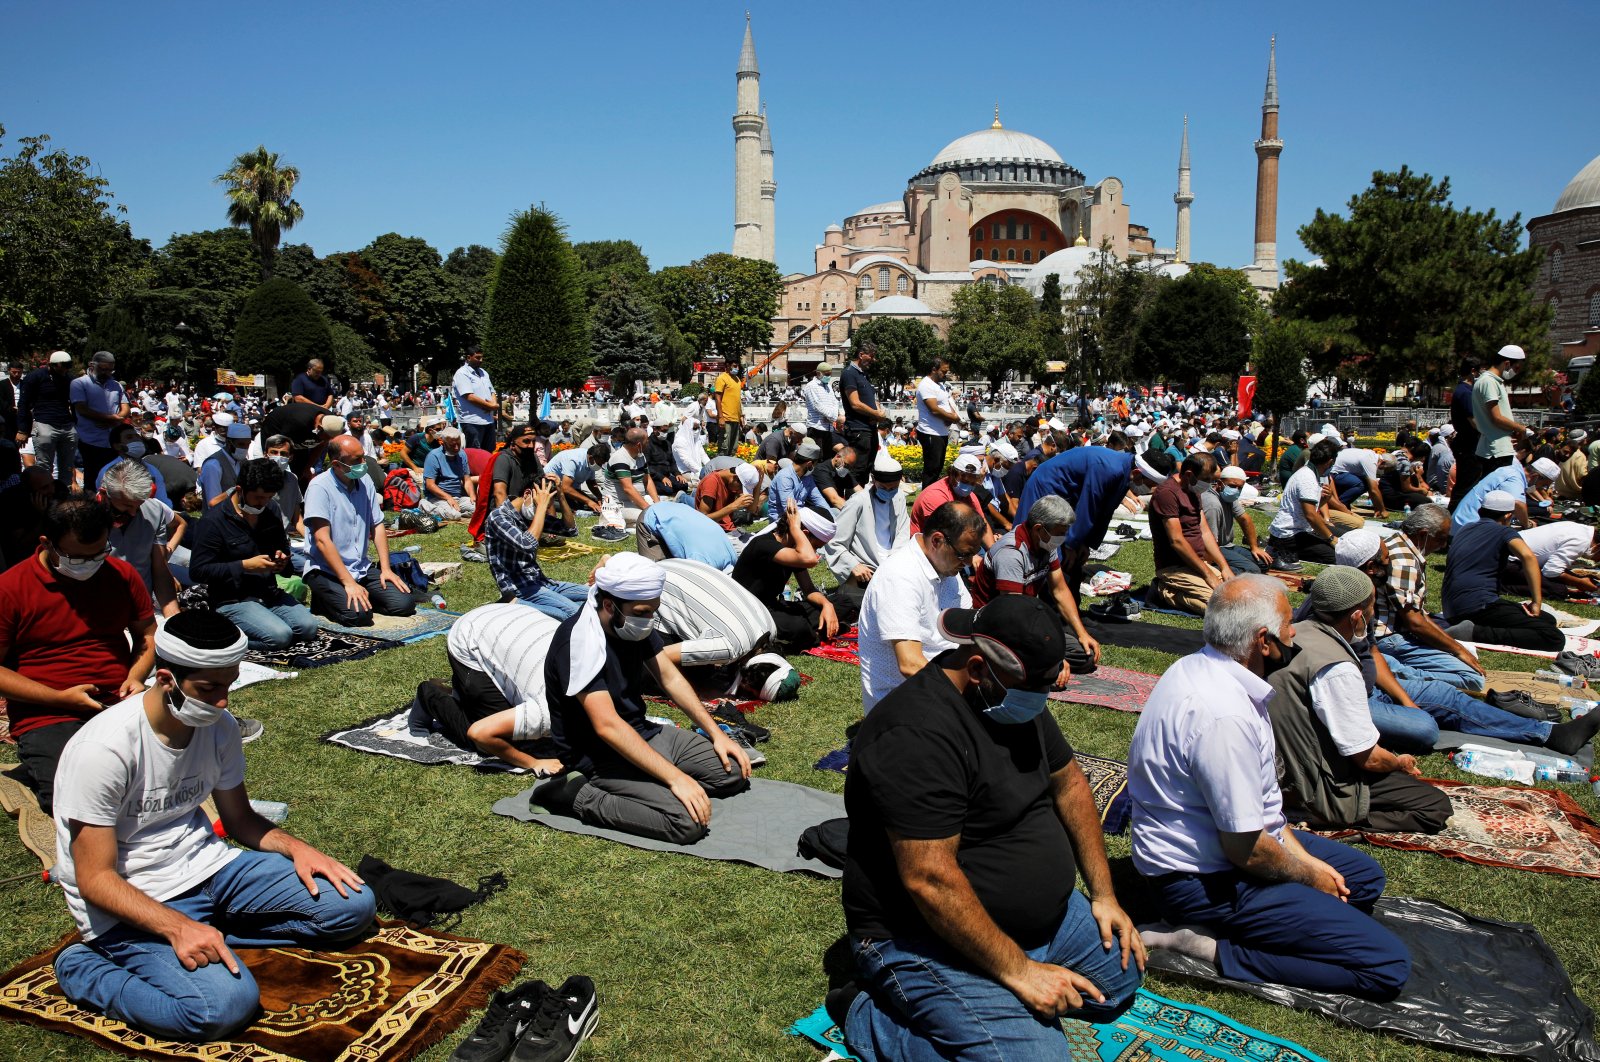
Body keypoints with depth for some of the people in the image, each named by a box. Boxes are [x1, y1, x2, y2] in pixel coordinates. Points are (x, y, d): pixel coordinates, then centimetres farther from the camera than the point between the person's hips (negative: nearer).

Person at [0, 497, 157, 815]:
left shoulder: (122, 574, 10)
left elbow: (147, 634, 20)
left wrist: (135, 676, -1)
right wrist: (61, 698, -11)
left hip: (119, 704, 4)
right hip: (47, 716, -4)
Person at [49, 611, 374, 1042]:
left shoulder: (220, 727, -2)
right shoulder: (104, 750, -22)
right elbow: (95, 879, -19)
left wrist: (296, 847, -8)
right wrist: (178, 926, -32)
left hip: (207, 865, 6)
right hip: (131, 903, -6)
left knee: (353, 906, -6)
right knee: (225, 1004, -29)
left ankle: (209, 936, -5)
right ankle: (84, 967, -4)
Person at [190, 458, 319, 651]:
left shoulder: (271, 510, 10)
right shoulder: (214, 521, -11)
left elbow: (282, 547, 27)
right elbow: (197, 571, -14)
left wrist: (282, 558, 2)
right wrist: (244, 566, -19)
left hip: (269, 594, 7)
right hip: (232, 600, -7)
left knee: (309, 628, -16)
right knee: (280, 637, -28)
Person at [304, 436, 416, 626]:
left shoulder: (365, 482, 6)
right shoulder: (320, 487, -14)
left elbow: (377, 526, 11)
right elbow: (322, 540, -20)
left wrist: (386, 569, 1)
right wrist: (349, 582, -23)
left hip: (362, 568, 6)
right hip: (326, 571, -6)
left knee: (404, 604, -11)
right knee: (359, 614, -28)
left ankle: (360, 596, 12)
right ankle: (325, 600, 2)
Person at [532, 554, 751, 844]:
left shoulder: (637, 623, -1)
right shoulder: (579, 640, -26)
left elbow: (670, 678, 10)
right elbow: (607, 726, -31)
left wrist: (716, 733, 3)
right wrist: (675, 777, -33)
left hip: (644, 734, 9)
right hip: (601, 758, -9)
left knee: (735, 771, 3)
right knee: (688, 822, -26)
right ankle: (578, 797, -11)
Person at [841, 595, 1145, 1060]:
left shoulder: (1019, 696, 1)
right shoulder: (917, 734, -29)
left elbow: (1067, 780, 13)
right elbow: (929, 879, -31)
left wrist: (1103, 895, 9)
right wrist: (1017, 970, -24)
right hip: (929, 941, -10)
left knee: (1124, 969, 18)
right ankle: (878, 1022, -4)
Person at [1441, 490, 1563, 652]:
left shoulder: (1463, 531, 24)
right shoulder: (1503, 531, 3)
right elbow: (1528, 556, -17)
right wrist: (1537, 602, -15)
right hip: (1479, 605, -8)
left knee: (1548, 620, 14)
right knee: (1554, 638, -12)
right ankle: (1476, 632, -20)